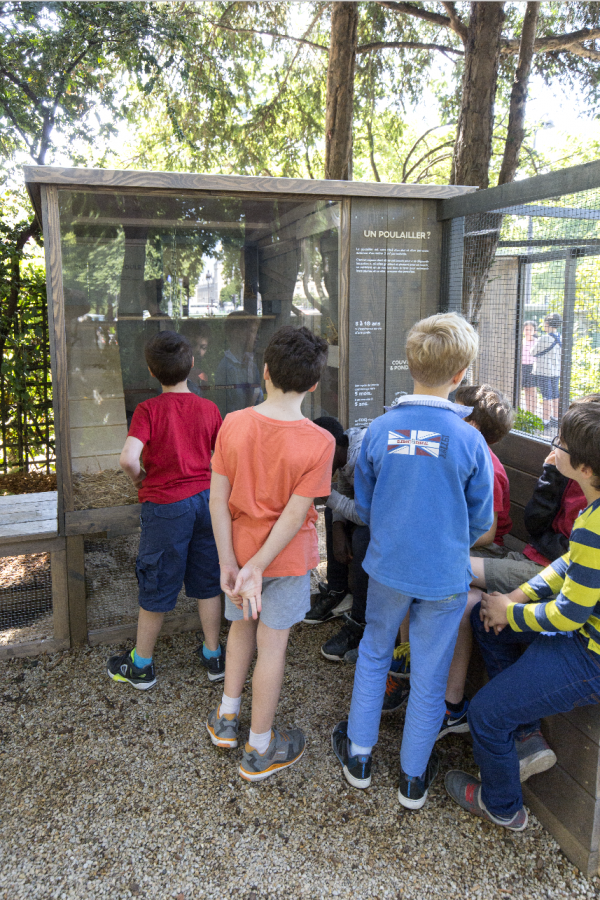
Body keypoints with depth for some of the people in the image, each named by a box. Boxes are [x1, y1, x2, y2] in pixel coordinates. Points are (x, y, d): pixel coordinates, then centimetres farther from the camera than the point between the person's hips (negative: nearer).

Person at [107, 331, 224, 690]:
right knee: (207, 581, 17)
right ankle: (214, 656, 30)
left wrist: (140, 478, -5)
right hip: (205, 499, 4)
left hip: (166, 505, -3)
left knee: (157, 585, 10)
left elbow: (128, 458, -25)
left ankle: (141, 665, 28)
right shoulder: (209, 408, -2)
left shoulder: (149, 409, -14)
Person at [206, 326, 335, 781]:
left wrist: (230, 563, -7)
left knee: (242, 626, 26)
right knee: (272, 645, 10)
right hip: (286, 556, -3)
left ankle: (226, 718, 42)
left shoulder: (233, 424, -12)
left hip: (239, 546, 3)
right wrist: (257, 568, -14)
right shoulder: (318, 441, -20)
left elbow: (218, 498, -11)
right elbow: (295, 515, -20)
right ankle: (259, 750, 27)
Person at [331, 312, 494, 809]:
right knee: (429, 675, 14)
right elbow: (480, 521, -4)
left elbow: (363, 506, 3)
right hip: (444, 574, -2)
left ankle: (359, 756, 36)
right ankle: (413, 777, 31)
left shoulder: (379, 430, -9)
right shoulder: (467, 438, -15)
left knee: (374, 655, 23)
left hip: (387, 566, 2)